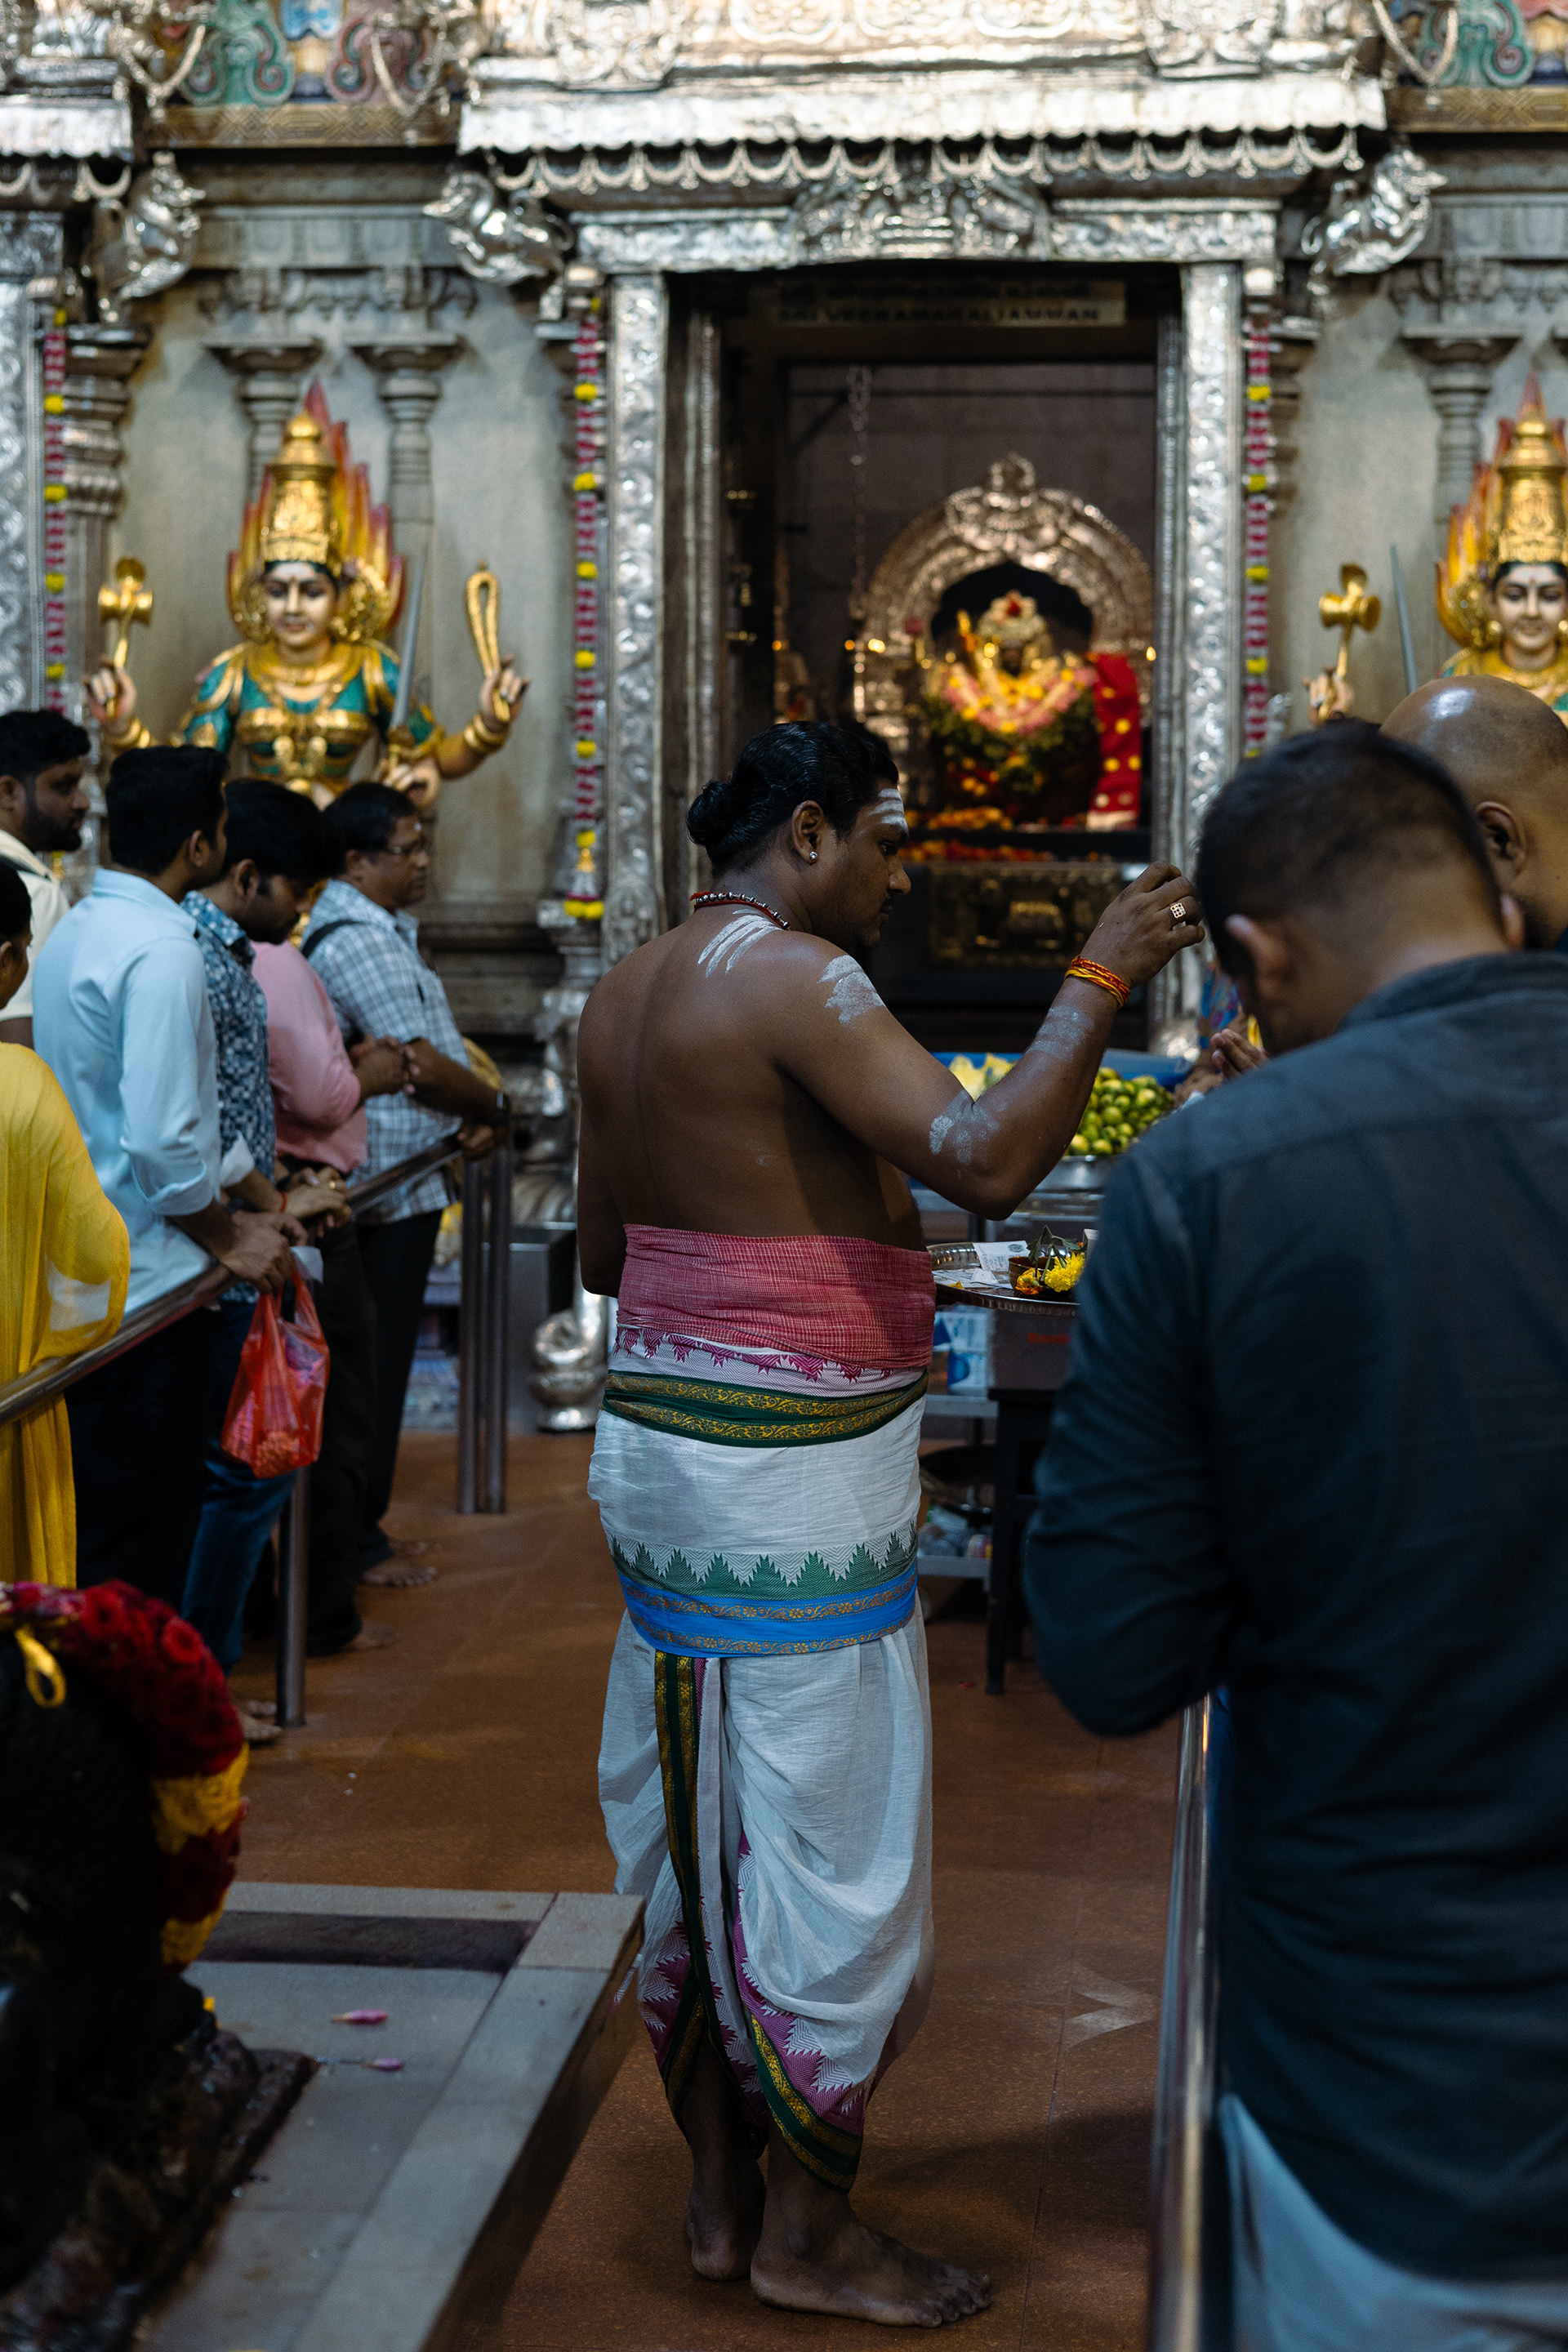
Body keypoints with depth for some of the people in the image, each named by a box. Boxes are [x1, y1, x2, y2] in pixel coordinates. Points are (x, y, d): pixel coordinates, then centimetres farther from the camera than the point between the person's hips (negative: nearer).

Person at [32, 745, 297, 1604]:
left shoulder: (75, 931, 13)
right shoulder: (163, 951, -17)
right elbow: (161, 1141, -22)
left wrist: (232, 1215, 19)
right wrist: (228, 1238, -7)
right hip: (145, 1288, -9)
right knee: (138, 1562, -1)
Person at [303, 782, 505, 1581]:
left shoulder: (378, 930, 16)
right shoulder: (360, 941, -17)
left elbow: (415, 1057, 18)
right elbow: (423, 1065, -20)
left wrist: (467, 1116, 0)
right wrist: (493, 1107, -3)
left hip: (393, 1184, 10)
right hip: (389, 1187, -10)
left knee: (375, 1363, 15)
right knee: (375, 1366, -3)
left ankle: (356, 1529, 22)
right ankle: (357, 1542, 5)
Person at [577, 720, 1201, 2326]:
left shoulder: (624, 996, 10)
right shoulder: (792, 975, -17)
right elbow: (985, 1161, -27)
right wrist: (1101, 978, -19)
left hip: (659, 1429, 9)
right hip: (792, 1470, -9)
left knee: (697, 1833, 16)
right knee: (821, 1843, 3)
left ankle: (717, 2193, 27)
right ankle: (808, 2235, 14)